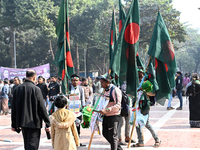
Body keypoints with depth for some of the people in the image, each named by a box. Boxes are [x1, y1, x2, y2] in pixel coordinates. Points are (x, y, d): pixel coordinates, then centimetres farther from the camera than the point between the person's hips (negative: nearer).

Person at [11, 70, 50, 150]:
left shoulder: (18, 89, 2)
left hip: (22, 122, 5)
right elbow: (42, 107, -12)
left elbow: (13, 108, 6)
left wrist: (14, 124, 13)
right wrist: (47, 123, -6)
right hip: (34, 122, -5)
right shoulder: (36, 89, -12)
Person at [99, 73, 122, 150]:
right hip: (106, 115, 9)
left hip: (114, 116, -9)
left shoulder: (115, 90, -16)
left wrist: (106, 110, -31)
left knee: (113, 136, -3)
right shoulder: (105, 90, 11)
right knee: (105, 133, 16)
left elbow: (118, 105, -22)